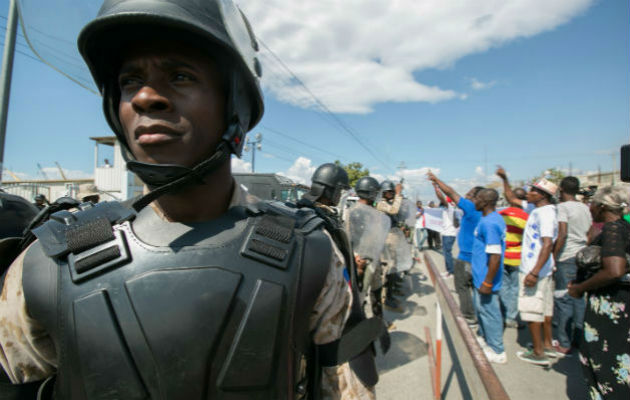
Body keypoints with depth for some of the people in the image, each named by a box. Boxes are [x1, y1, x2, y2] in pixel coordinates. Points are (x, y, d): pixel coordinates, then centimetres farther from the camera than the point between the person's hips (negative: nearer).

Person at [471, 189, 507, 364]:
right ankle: (485, 338, 41)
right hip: (481, 277, 10)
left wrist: (487, 283, -23)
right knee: (481, 309, 23)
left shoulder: (489, 223, -26)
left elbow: (495, 257, -29)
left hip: (486, 279, -10)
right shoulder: (495, 218, 7)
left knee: (488, 312, 4)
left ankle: (497, 352, 20)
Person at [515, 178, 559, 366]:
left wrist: (534, 272, -30)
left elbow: (548, 245, -29)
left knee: (531, 310, 0)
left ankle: (538, 353, 11)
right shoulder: (537, 210, 8)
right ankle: (547, 345, 32)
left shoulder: (545, 213, -21)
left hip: (535, 270, -10)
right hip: (539, 269, 10)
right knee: (545, 308, 19)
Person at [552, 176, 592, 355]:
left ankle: (564, 344, 7)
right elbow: (590, 235, 15)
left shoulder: (562, 207, -11)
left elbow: (562, 234, -20)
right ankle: (579, 339, 23)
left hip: (567, 259, -7)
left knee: (564, 300, 0)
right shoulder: (585, 208, 11)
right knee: (580, 299, 14)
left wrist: (553, 256, -14)